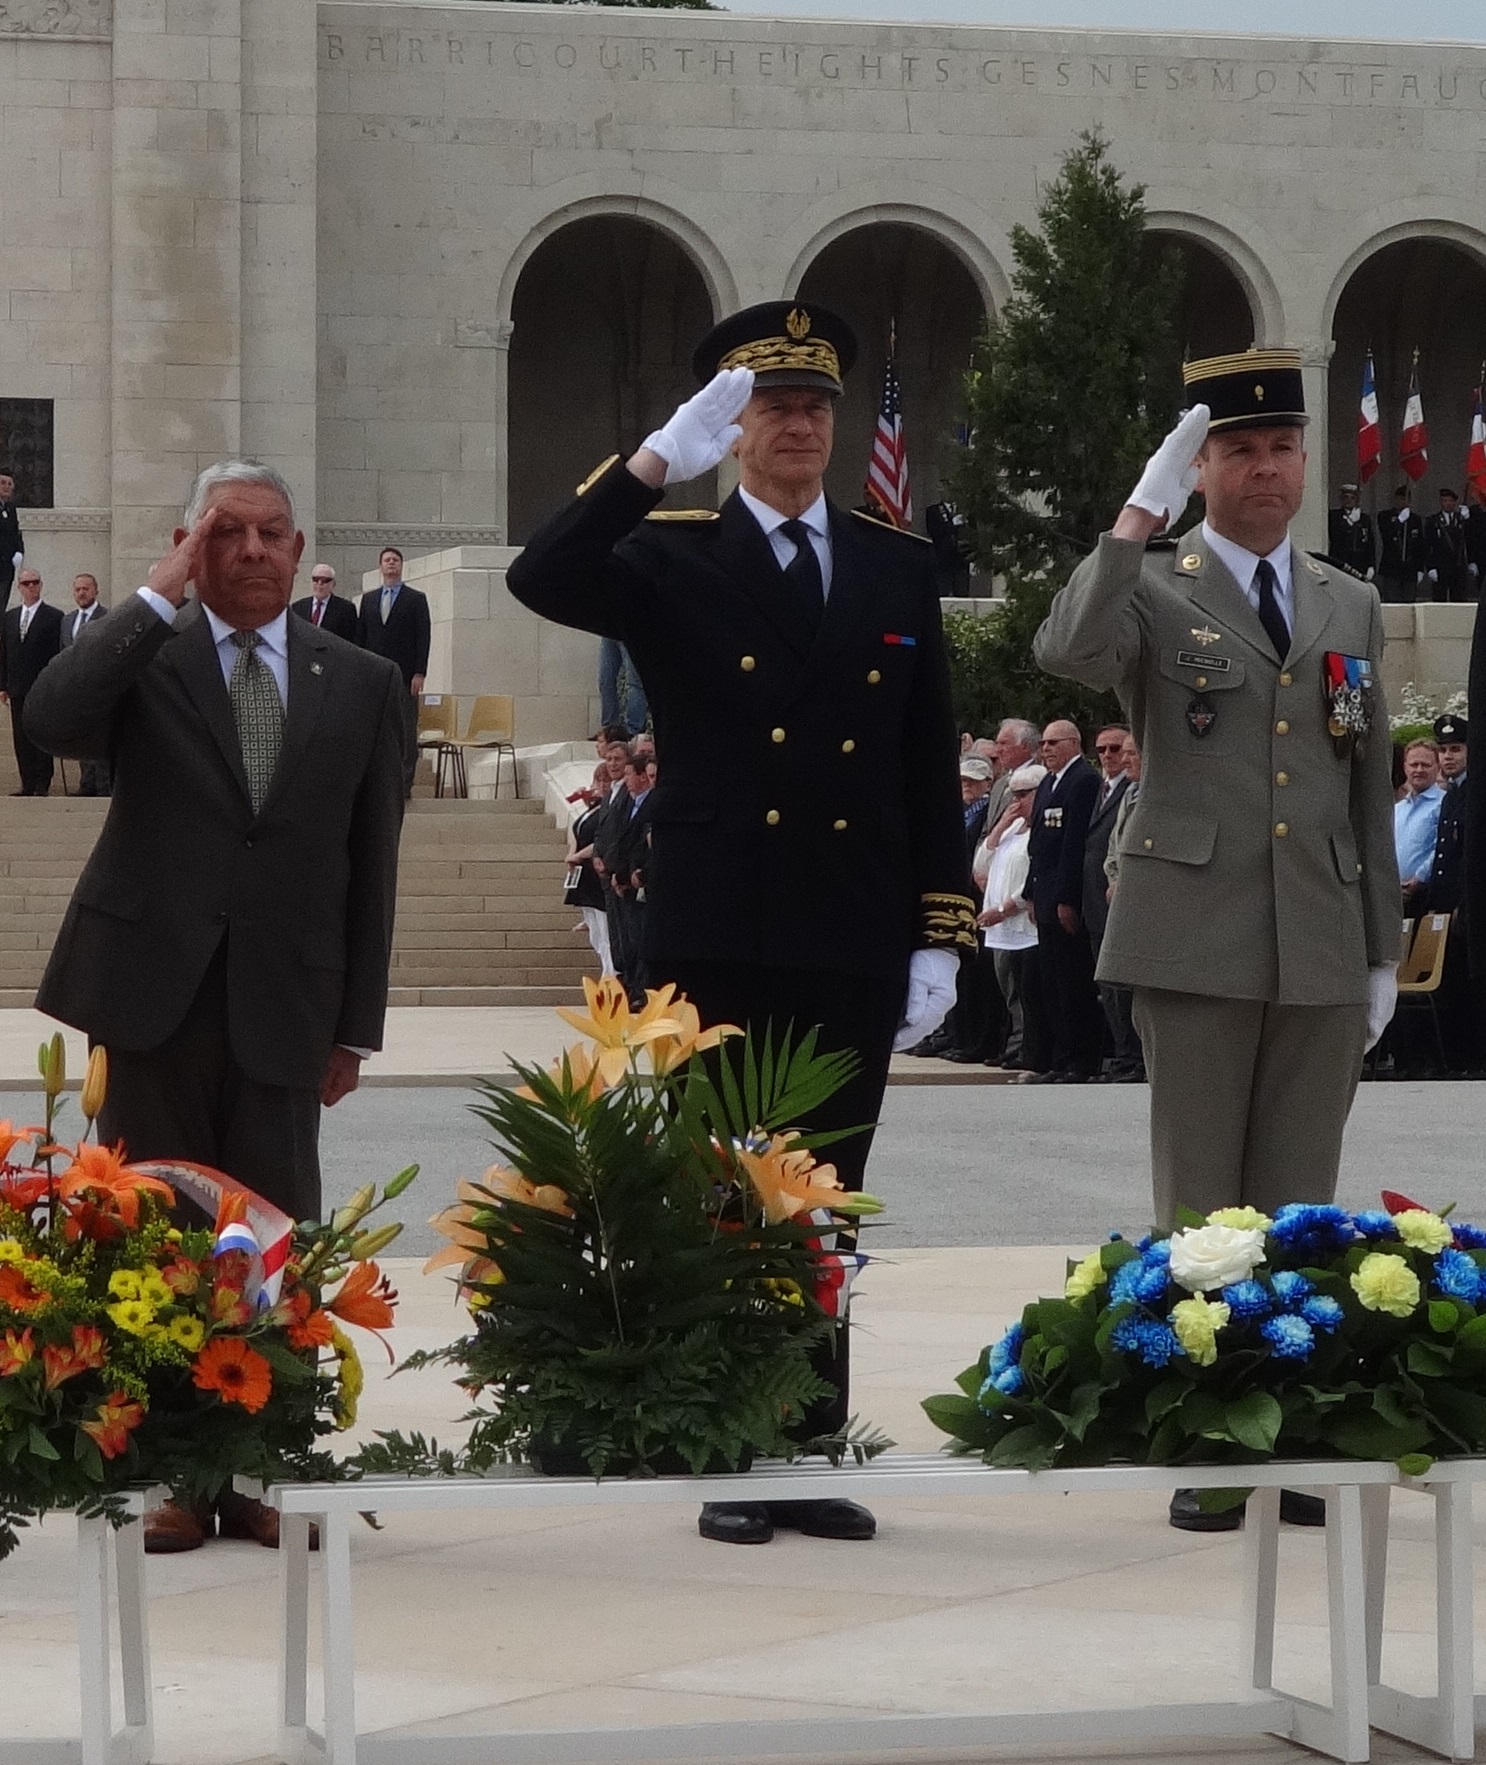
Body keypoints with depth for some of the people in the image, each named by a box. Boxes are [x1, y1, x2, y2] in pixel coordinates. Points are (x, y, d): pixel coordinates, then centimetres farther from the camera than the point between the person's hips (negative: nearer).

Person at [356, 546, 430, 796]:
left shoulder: (416, 599, 5)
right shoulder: (368, 599, 16)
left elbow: (423, 637, 0)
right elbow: (360, 637, 15)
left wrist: (419, 673, -9)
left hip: (404, 675, -3)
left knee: (406, 733, -5)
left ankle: (404, 784, -4)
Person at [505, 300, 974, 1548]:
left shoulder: (899, 571, 11)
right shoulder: (674, 563, 2)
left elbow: (932, 775, 10)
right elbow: (542, 582, -19)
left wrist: (939, 940, 4)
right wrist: (661, 460, -26)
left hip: (854, 953, 2)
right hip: (718, 949, -2)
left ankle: (814, 1452, 12)